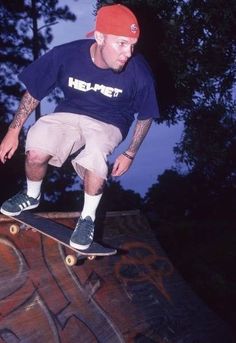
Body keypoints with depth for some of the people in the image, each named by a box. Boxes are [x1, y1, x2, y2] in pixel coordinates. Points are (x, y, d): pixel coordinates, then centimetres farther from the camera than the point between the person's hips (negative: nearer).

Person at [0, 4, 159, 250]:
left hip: (108, 124, -1)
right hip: (69, 114, 2)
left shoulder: (139, 72, -21)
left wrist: (130, 154, -2)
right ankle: (32, 196, 10)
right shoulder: (65, 55, -20)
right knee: (35, 153, -26)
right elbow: (33, 91, -4)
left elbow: (145, 116, -2)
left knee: (95, 153, -36)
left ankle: (88, 218, -9)